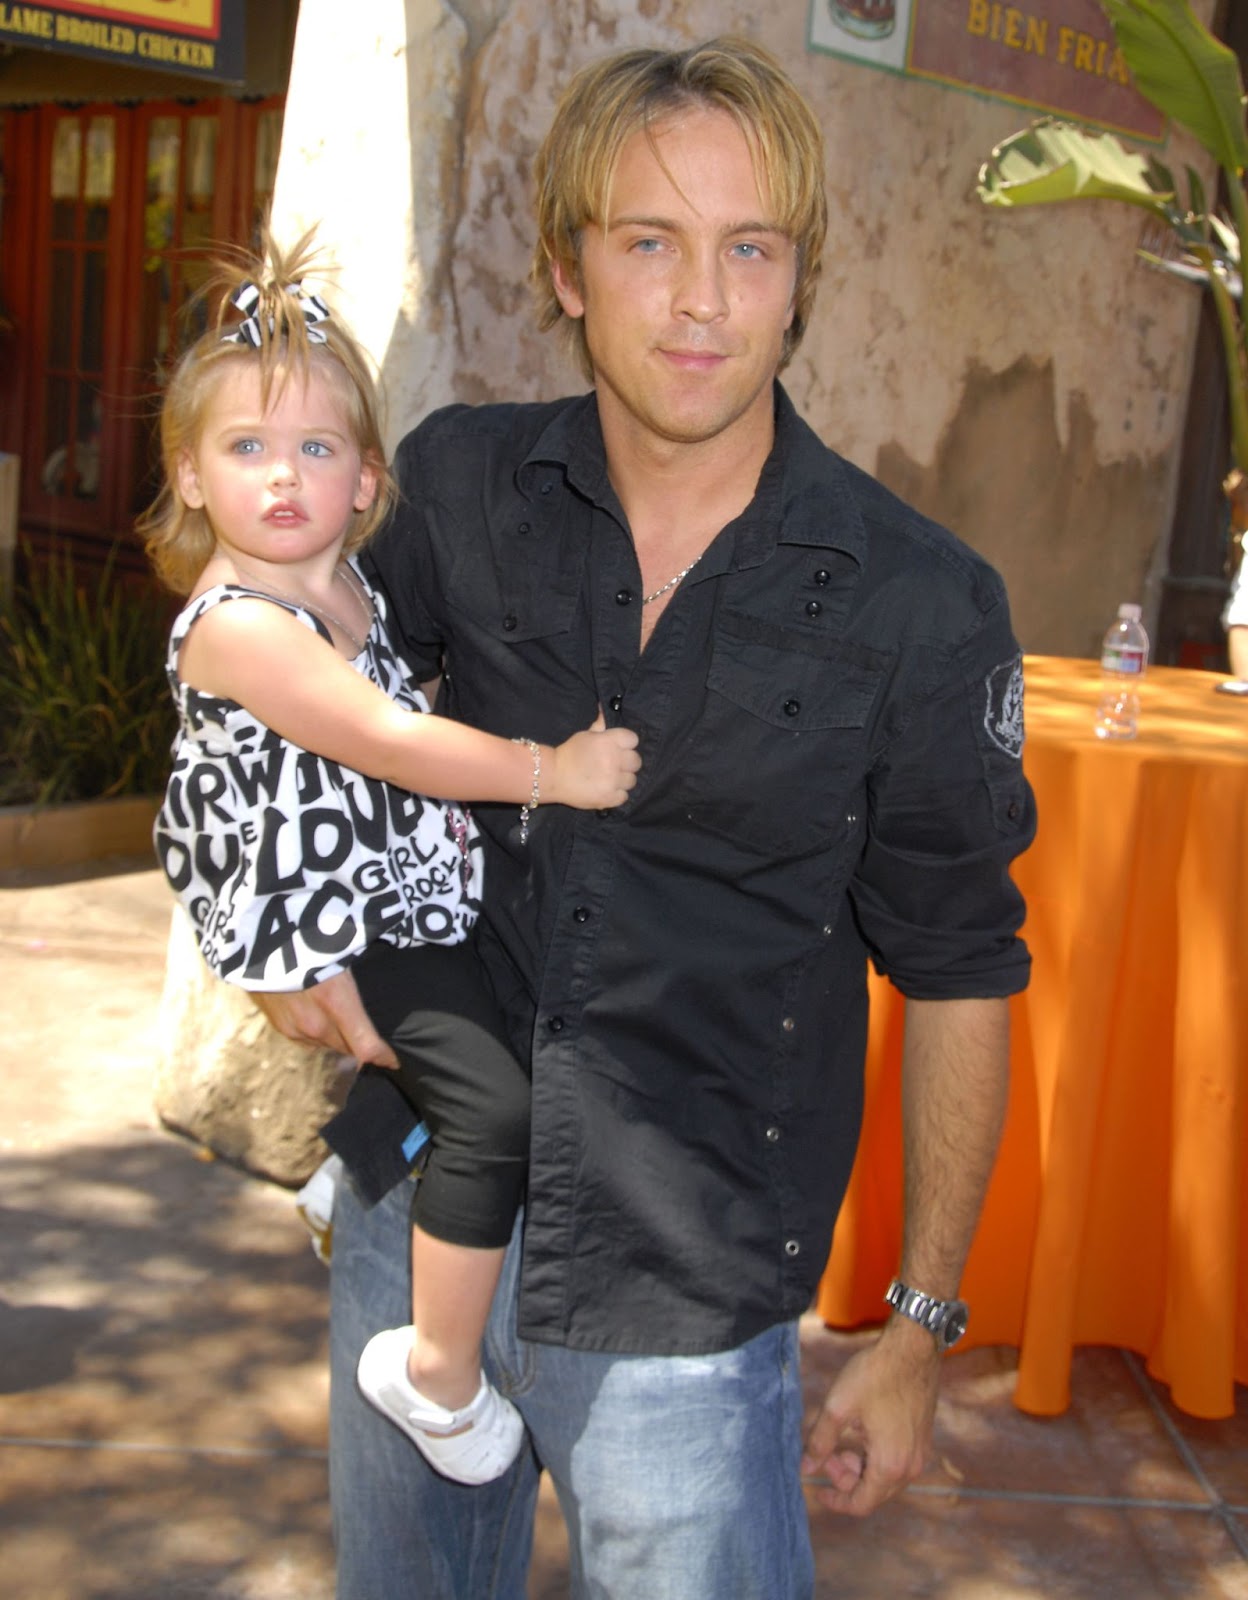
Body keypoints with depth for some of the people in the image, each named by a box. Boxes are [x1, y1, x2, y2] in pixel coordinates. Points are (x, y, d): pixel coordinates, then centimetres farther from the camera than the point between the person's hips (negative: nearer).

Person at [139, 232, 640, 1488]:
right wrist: (553, 771, -21)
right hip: (335, 923, -9)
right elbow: (389, 743, -23)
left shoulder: (353, 588, 8)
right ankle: (438, 1371, -2)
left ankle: (362, 1131, 31)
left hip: (410, 895, 9)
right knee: (496, 1102, -18)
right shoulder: (233, 625, -18)